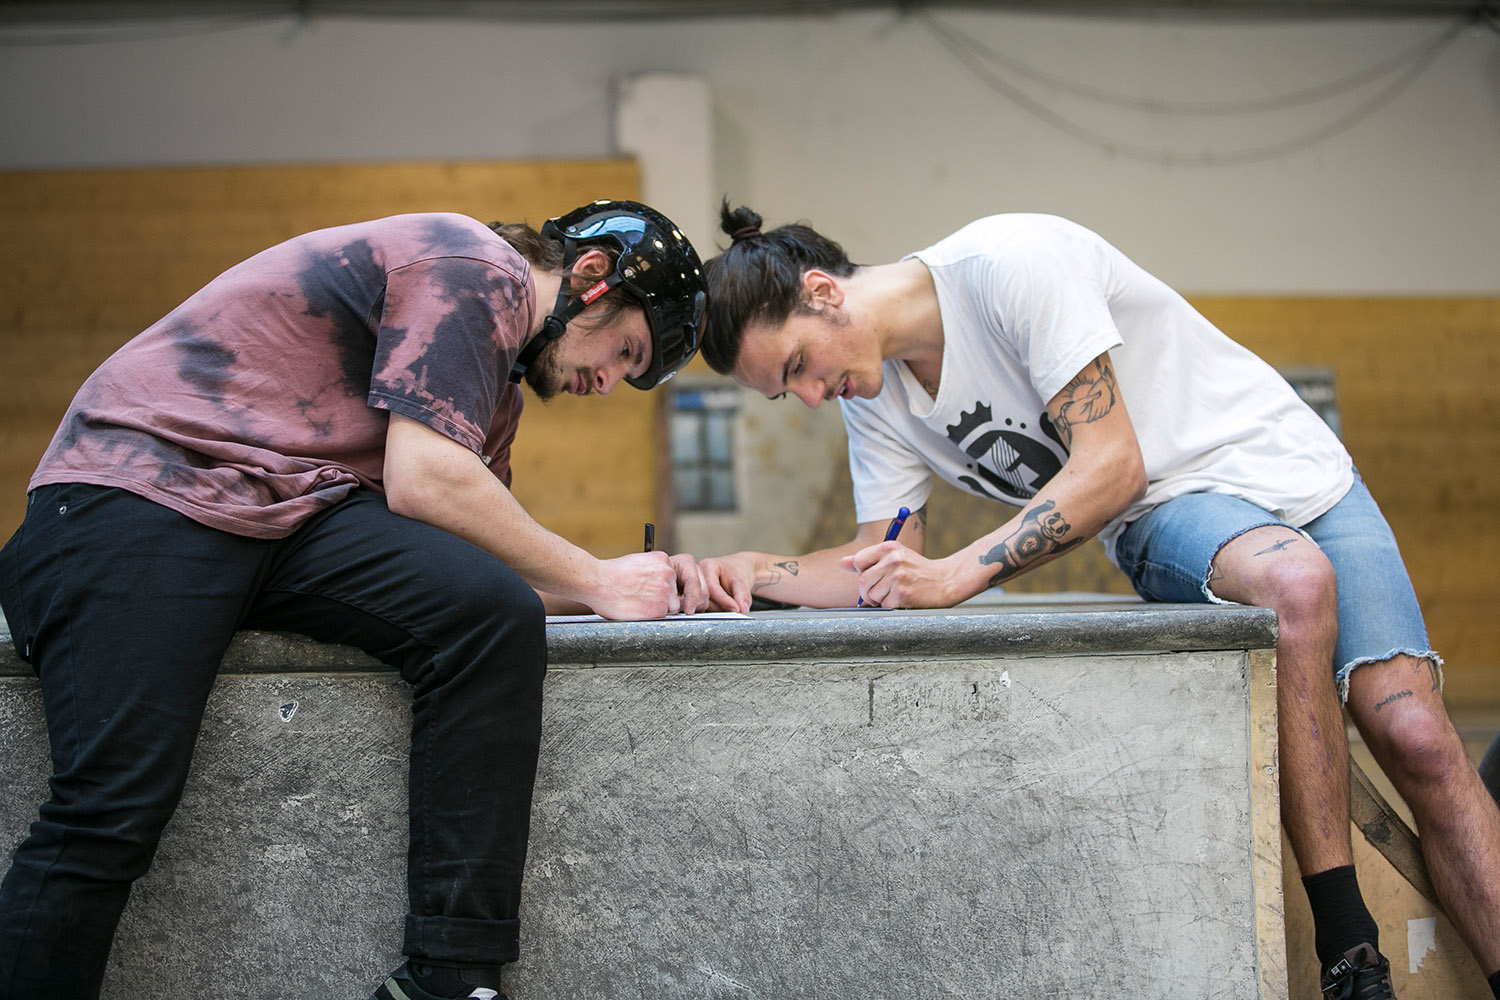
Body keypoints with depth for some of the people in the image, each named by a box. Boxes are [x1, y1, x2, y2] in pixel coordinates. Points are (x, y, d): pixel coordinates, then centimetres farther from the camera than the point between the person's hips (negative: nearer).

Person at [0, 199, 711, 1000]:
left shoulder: (497, 384, 26)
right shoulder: (478, 271, -5)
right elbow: (422, 484, -14)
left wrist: (645, 585, 12)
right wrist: (596, 583, -5)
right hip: (136, 491, -8)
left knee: (496, 614, -18)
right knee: (114, 810, -26)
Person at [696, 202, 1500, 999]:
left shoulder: (1010, 261, -22)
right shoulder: (872, 394, 1)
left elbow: (1113, 465, -24)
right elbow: (885, 568, 5)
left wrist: (959, 573, -30)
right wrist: (757, 571, -12)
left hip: (1281, 464, -3)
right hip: (1163, 520, 3)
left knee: (1417, 740, -20)